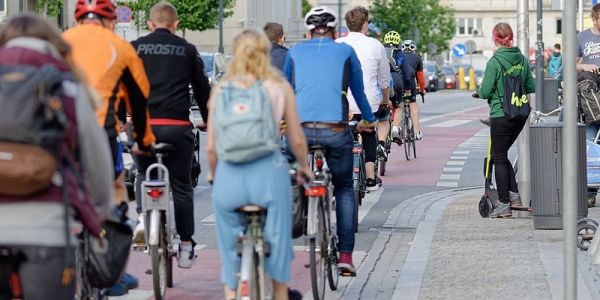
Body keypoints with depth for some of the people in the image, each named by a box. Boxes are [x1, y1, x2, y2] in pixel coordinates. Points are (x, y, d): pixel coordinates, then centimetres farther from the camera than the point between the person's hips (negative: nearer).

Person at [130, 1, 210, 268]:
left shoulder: (135, 48, 9)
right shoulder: (187, 50, 9)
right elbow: (203, 89, 14)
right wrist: (211, 123, 23)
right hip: (177, 126, 0)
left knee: (144, 174, 24)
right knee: (181, 186, 11)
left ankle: (143, 216, -2)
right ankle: (186, 247, 12)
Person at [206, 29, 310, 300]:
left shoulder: (221, 90, 6)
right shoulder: (279, 87, 4)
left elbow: (211, 147, 5)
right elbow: (297, 139, 7)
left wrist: (212, 173, 24)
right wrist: (303, 166, 26)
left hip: (229, 175, 1)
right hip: (268, 171, -1)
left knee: (229, 241, 14)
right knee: (277, 237, 15)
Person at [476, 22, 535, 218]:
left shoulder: (495, 62, -15)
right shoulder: (522, 59, 2)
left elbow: (485, 92, -14)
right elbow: (531, 88, 8)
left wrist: (479, 92, 8)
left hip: (501, 115, -6)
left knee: (499, 158, 3)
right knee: (501, 155, 21)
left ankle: (504, 205, 3)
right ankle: (514, 194, 14)